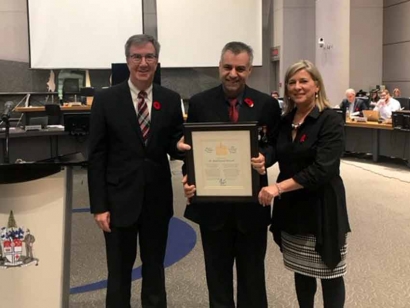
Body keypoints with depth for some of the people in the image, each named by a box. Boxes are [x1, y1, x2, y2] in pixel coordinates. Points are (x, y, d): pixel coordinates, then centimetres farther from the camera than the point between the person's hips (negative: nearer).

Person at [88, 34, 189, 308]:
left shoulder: (171, 100, 1)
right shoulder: (106, 99, -6)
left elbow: (174, 144, 7)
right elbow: (96, 157, -6)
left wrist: (179, 145, -19)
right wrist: (99, 206, -9)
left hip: (157, 199, 2)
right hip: (120, 199, -2)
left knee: (155, 268, 18)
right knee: (119, 270, 13)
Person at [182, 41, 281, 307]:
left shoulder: (267, 104, -3)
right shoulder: (200, 103, -2)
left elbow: (276, 145, 3)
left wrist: (265, 157, -20)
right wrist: (189, 177, -16)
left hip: (252, 202, 0)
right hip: (212, 201, 1)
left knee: (252, 272, 15)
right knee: (217, 272, 16)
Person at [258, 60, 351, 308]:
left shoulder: (330, 120, -12)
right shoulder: (285, 121, 8)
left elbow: (322, 169, -22)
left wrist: (279, 187, -27)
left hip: (321, 209, -6)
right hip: (291, 208, 6)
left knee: (329, 274, 6)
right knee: (301, 271, 15)